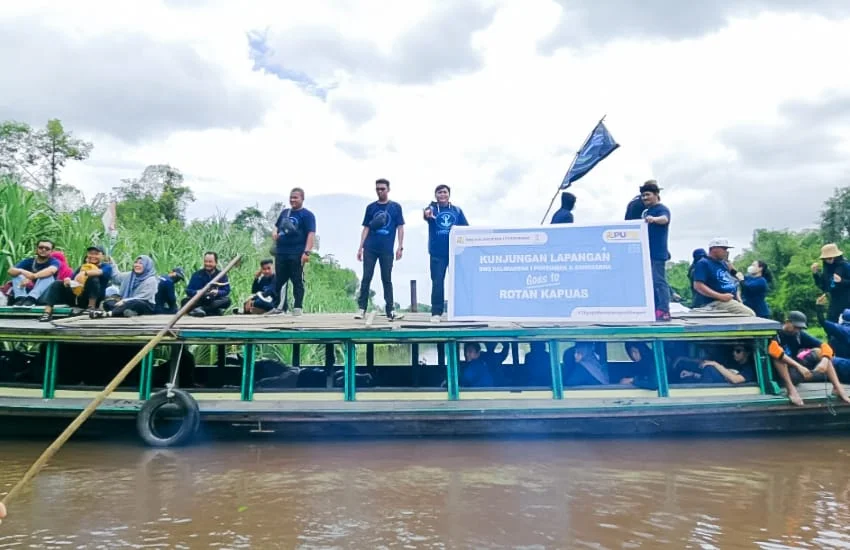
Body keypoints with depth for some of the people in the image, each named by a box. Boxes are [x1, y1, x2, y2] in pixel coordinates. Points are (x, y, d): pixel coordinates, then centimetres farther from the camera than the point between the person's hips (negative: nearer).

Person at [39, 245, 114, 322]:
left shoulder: (107, 267, 2)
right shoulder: (82, 267, 18)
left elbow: (99, 272, -22)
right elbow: (71, 279, 9)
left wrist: (85, 273, -38)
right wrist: (68, 280, -15)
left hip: (91, 299, -5)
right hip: (76, 298, 5)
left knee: (94, 279, -29)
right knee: (57, 284, -10)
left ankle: (91, 308, -26)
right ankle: (47, 313, -24)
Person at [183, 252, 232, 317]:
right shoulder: (197, 274, 2)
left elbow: (226, 291, -6)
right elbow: (188, 290, -4)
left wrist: (217, 292, -27)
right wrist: (197, 292, -26)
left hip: (214, 302, 0)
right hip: (199, 301, 0)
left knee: (227, 300, -30)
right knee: (185, 301, -27)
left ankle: (200, 309, -37)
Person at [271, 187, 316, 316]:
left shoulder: (307, 215, -3)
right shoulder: (284, 212, 18)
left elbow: (311, 234, -12)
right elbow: (277, 226, 32)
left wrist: (306, 252, -22)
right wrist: (274, 233, 7)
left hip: (297, 253, -7)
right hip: (280, 252, 7)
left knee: (297, 281, -2)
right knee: (279, 281, 10)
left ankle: (297, 307, 3)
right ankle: (278, 306, 18)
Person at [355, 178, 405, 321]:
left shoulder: (396, 207, 5)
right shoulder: (371, 207, 10)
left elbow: (400, 228, 4)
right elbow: (366, 228, 11)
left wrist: (400, 247, -4)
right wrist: (360, 247, 4)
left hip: (387, 250, -1)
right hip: (370, 249, 1)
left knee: (387, 279, 4)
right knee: (366, 278, 1)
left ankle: (390, 310, 8)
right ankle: (362, 308, 6)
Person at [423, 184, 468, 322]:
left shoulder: (457, 210, 11)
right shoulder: (432, 208, 3)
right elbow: (426, 215, -22)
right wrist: (427, 214, -46)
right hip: (437, 253, -2)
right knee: (437, 282, -2)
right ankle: (436, 312, 3)